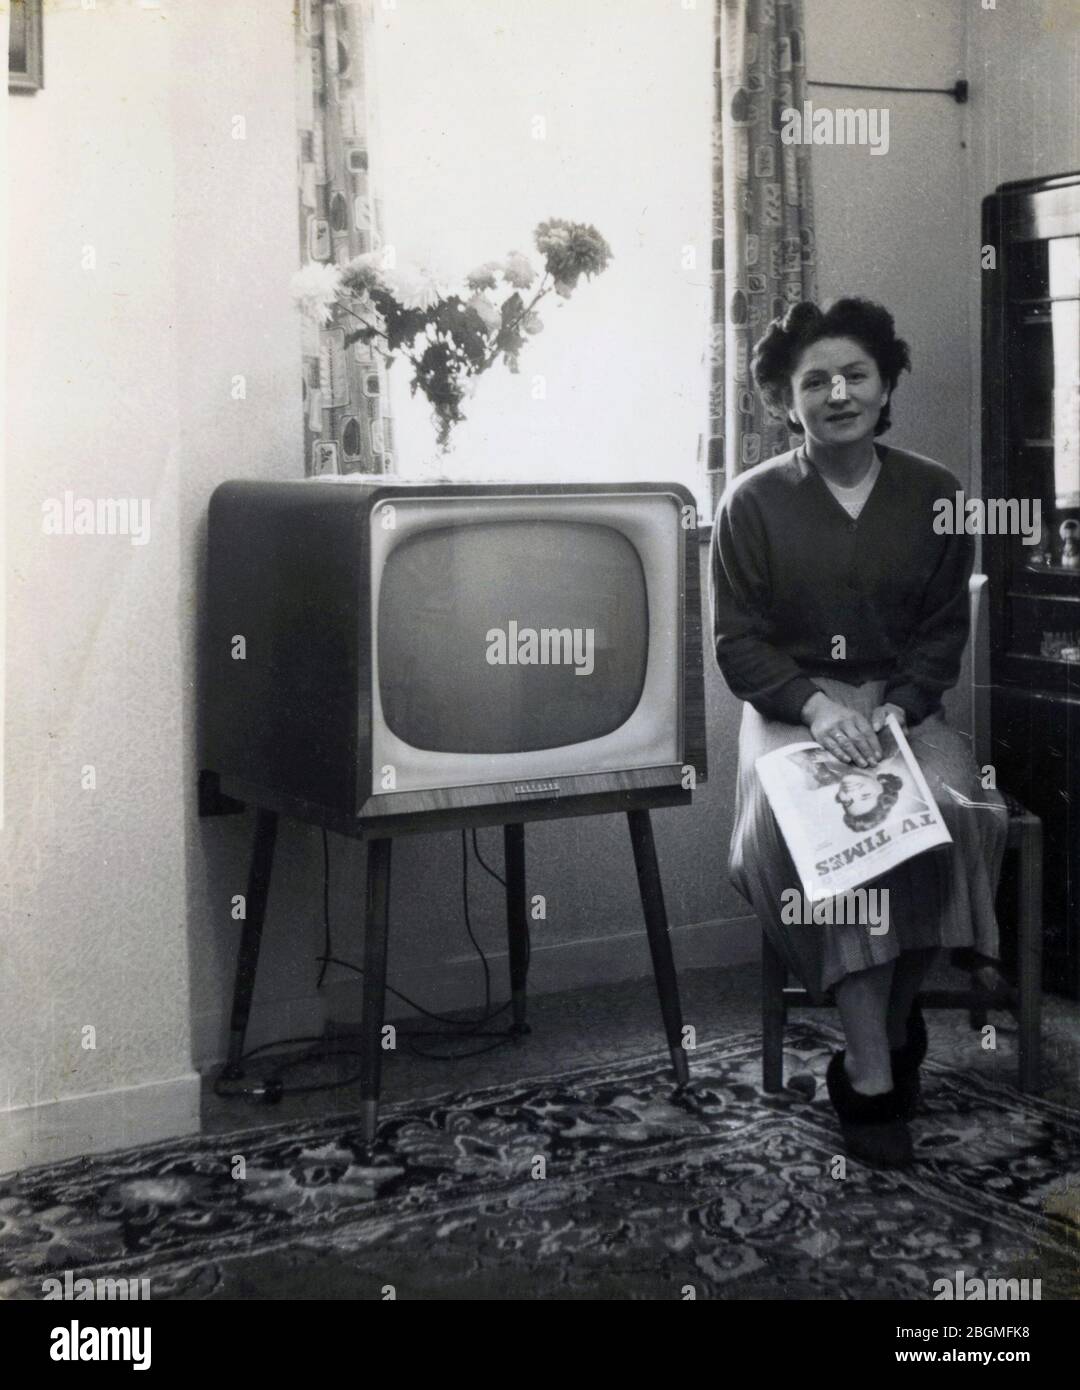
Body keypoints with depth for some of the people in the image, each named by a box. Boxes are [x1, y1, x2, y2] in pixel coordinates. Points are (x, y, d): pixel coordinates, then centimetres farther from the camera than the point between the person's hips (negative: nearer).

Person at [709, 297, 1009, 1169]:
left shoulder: (934, 493, 6)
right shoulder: (754, 501, 0)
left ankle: (893, 1017, -8)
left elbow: (944, 631, 6)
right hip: (792, 705, -2)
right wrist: (817, 706, -19)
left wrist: (897, 707, -13)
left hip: (902, 701, 2)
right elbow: (738, 641, -2)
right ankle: (874, 1076, -25)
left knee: (956, 812, -29)